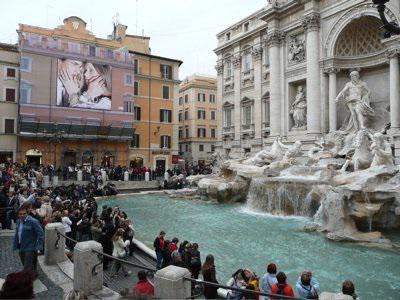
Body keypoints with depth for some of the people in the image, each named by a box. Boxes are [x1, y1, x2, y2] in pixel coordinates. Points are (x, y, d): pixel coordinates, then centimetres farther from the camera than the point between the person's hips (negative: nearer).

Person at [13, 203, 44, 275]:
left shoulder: (33, 222, -16)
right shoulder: (18, 221, 8)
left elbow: (41, 234, -17)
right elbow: (17, 235, 18)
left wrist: (39, 246, -23)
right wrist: (15, 246, 16)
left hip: (30, 249, -8)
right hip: (21, 248, 8)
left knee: (27, 269, -6)